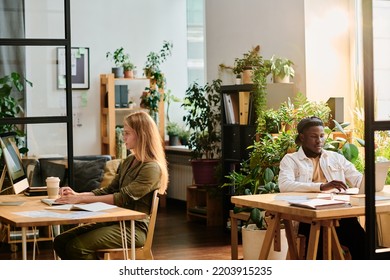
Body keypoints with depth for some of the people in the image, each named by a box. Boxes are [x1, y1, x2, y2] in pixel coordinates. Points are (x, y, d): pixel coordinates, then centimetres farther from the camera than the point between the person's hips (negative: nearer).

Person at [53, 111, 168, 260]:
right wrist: (77, 195, -3)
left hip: (134, 228, -9)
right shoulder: (128, 161, 15)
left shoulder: (152, 168, -14)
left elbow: (124, 198, -21)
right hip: (115, 221, 9)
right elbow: (109, 190, 14)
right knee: (60, 241, -3)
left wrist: (82, 199, -21)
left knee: (77, 247, -24)